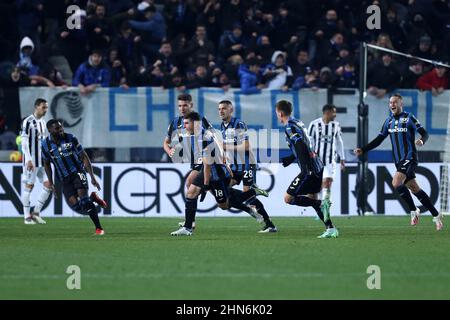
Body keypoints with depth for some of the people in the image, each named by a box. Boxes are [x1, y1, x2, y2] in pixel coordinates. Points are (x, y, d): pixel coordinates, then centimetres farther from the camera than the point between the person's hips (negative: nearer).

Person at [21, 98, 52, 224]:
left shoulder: (43, 122, 14)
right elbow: (24, 142, -15)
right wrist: (29, 160, -21)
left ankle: (36, 212, 10)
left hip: (42, 161, 8)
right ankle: (27, 217, 4)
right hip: (31, 161, -7)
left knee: (48, 185, 1)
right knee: (29, 186, -2)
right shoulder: (28, 122, -11)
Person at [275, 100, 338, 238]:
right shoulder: (298, 123, 17)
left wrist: (306, 169, -30)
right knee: (312, 199, 16)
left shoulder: (290, 128, -11)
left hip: (310, 170, -9)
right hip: (318, 166, 9)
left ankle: (321, 204, -13)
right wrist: (285, 161, 32)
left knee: (288, 198, -4)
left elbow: (301, 148, -24)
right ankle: (331, 229, 9)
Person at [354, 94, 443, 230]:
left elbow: (424, 133, -10)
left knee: (396, 183, -23)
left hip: (409, 158, -7)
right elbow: (378, 140, 18)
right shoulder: (389, 121, 13)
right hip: (398, 161, 7)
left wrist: (422, 141, -32)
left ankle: (414, 211, -7)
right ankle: (436, 216, 15)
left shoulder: (409, 118, -5)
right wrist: (362, 150, 10)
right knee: (414, 189, 7)